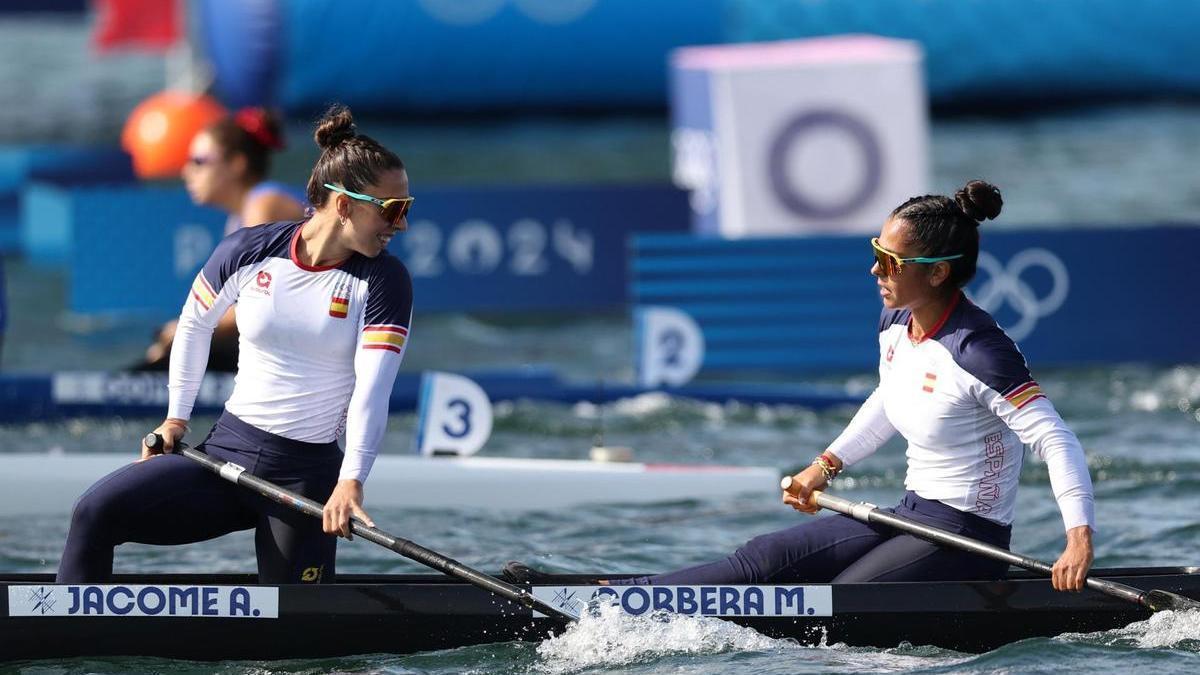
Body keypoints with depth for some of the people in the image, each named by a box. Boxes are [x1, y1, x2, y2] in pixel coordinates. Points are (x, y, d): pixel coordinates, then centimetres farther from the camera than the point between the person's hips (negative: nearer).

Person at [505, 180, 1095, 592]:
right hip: (913, 516, 8)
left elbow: (1056, 440, -25)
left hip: (967, 541, -8)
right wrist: (828, 465, 17)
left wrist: (1080, 535, -36)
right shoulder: (895, 325, 5)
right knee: (765, 560, -3)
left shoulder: (978, 350, -22)